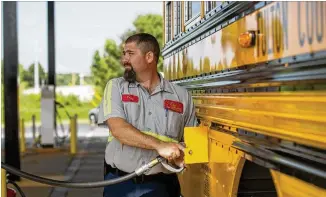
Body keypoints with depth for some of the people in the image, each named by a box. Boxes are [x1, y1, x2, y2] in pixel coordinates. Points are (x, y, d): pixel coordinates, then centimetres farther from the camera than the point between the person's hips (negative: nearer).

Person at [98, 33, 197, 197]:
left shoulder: (181, 96, 4)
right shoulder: (116, 87, 2)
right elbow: (117, 128, -13)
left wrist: (181, 155, -16)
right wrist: (159, 145, -23)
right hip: (120, 184, 0)